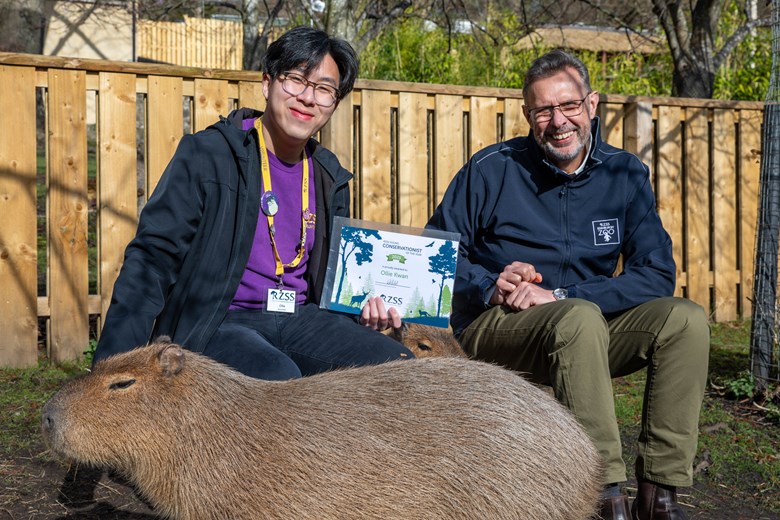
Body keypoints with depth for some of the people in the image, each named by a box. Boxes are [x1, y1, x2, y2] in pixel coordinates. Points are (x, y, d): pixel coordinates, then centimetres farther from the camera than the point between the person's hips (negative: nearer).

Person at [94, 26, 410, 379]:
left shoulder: (330, 179, 13)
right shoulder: (207, 154, -5)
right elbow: (152, 258, -10)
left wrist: (362, 309, 3)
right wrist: (115, 367, -18)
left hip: (299, 321, 6)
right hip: (212, 323, -5)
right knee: (280, 378, -36)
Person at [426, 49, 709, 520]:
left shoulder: (625, 174, 3)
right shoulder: (491, 169, -3)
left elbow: (656, 274, -6)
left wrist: (557, 297, -17)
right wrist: (490, 287, -18)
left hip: (585, 329, 4)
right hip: (498, 325, -3)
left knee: (686, 319, -20)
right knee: (582, 318, -35)